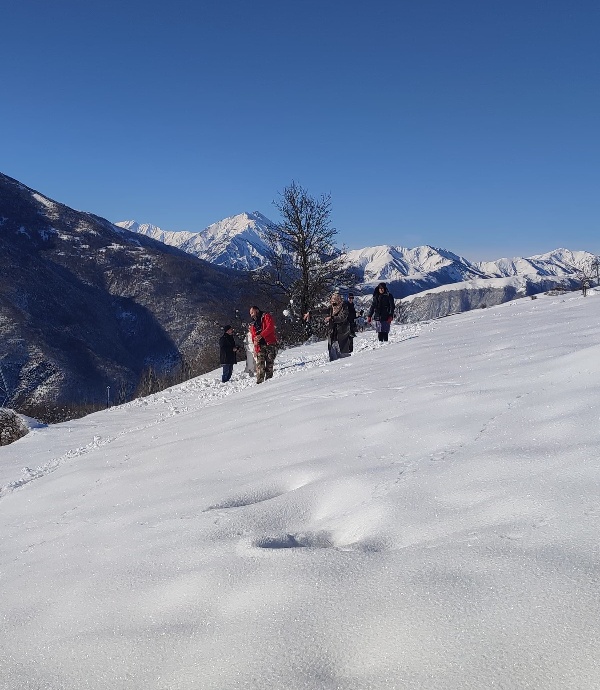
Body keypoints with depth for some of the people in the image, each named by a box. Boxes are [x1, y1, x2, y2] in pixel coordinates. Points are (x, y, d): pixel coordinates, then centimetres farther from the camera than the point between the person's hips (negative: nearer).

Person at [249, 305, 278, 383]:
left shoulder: (266, 316, 7)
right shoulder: (253, 324, 26)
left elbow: (270, 327, -9)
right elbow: (253, 335, 23)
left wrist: (261, 335, -19)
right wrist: (255, 340, -2)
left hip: (270, 344, -5)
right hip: (260, 346, 5)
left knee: (269, 363, -9)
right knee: (260, 364, -9)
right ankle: (259, 381, -15)